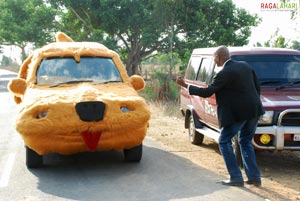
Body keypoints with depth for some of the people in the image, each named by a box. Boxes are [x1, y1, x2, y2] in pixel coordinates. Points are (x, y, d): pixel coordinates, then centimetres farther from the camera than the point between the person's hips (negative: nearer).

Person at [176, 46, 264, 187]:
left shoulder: (224, 73, -14)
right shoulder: (245, 65, 9)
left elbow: (207, 92, -15)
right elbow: (257, 87, 13)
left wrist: (185, 85, -9)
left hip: (237, 113, -8)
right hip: (253, 111, 8)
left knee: (224, 142, 7)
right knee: (246, 142, 21)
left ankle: (236, 178, 3)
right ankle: (254, 177, 17)